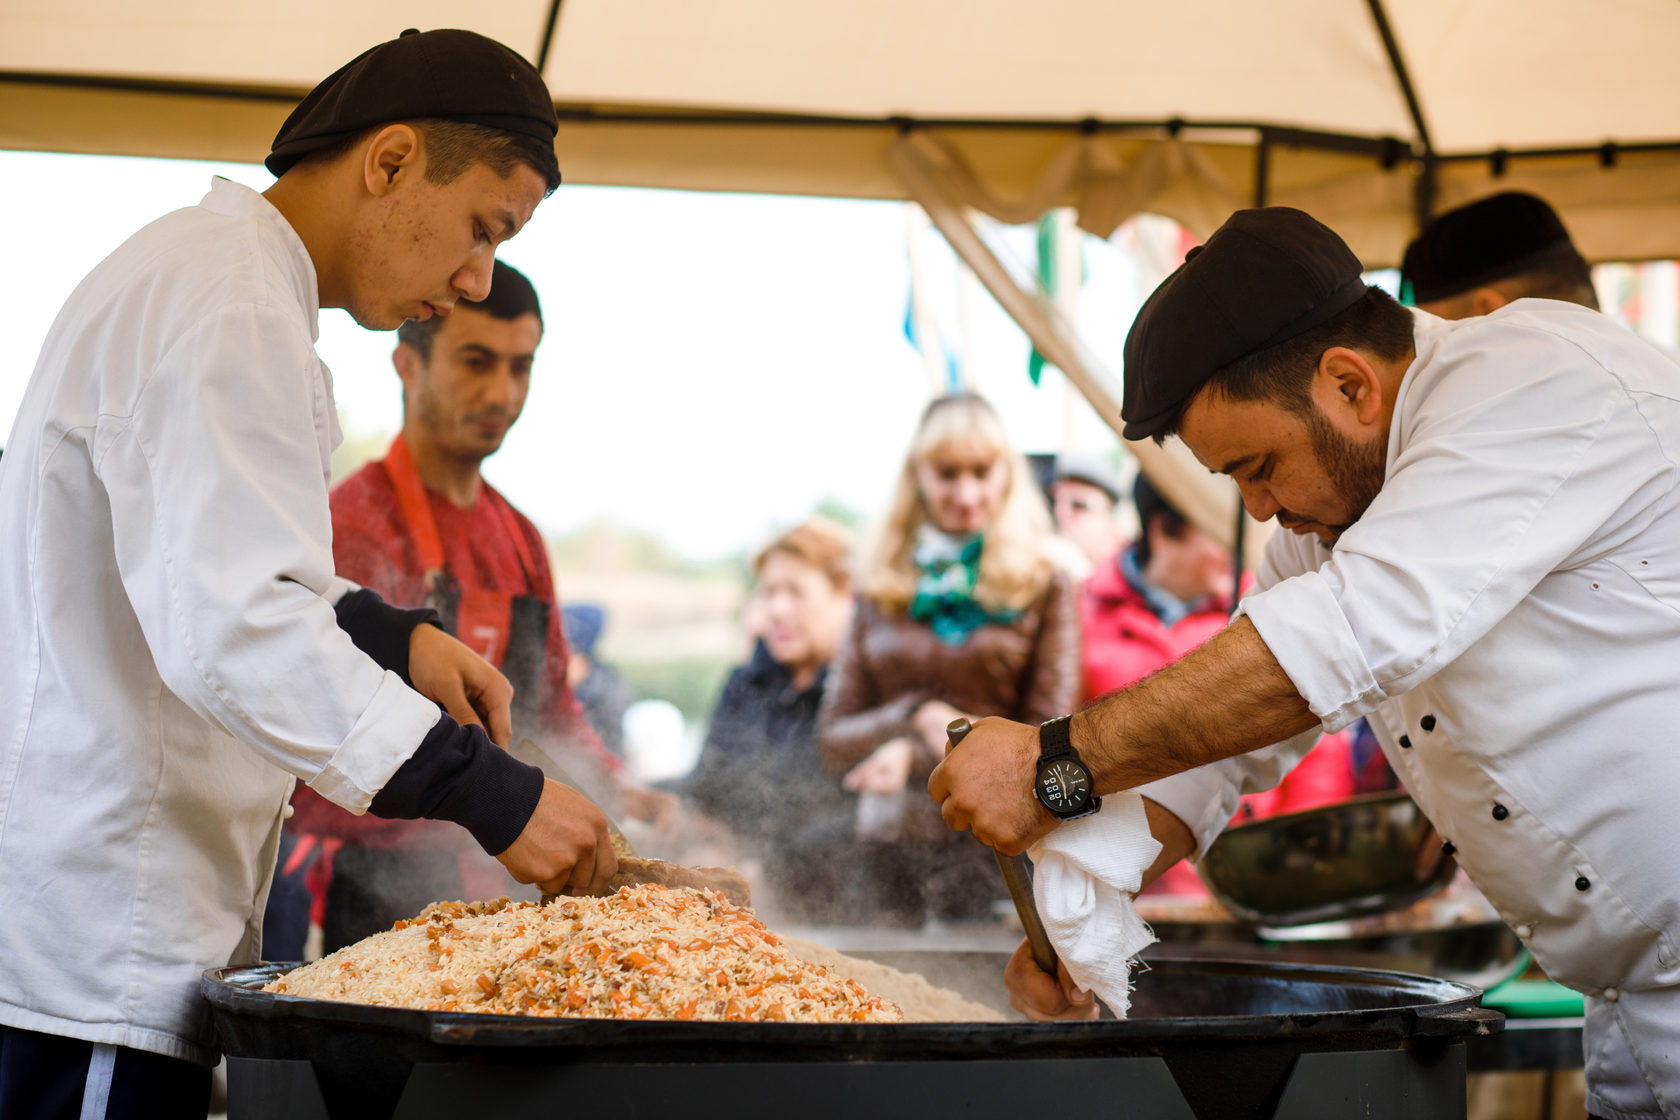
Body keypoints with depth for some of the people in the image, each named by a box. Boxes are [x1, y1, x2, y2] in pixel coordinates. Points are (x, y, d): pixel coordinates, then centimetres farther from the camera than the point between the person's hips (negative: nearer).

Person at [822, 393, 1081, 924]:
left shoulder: (1043, 588, 4)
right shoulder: (882, 592, 13)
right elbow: (833, 737, 10)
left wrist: (915, 756, -8)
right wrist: (919, 718, -8)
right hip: (894, 853, 2)